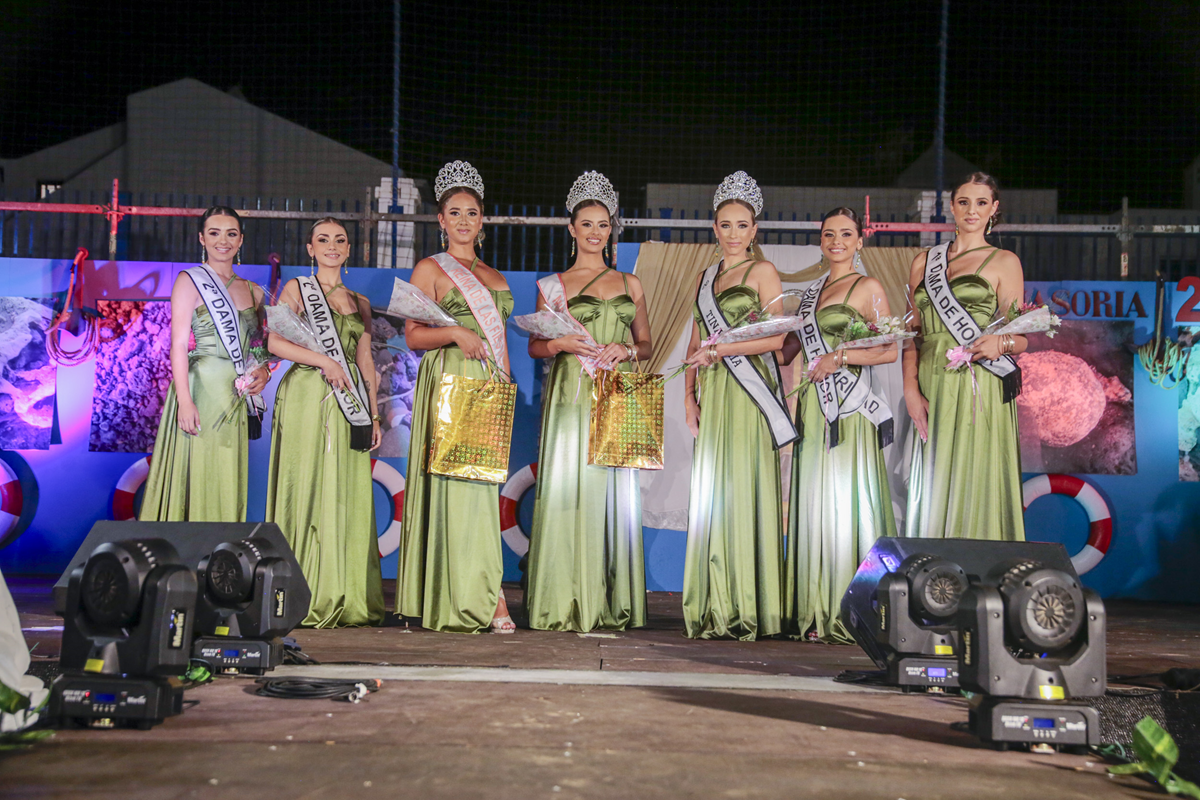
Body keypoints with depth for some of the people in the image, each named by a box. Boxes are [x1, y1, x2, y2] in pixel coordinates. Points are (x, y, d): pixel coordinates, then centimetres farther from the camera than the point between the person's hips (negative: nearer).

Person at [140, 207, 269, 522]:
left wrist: (264, 371, 0)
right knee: (197, 476, -5)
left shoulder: (253, 291, 15)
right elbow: (178, 345, -7)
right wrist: (185, 401, -16)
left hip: (238, 396, 5)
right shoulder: (190, 281, 0)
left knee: (229, 481, 6)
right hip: (202, 389, -5)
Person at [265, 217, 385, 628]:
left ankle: (348, 601, 3)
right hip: (306, 397, -4)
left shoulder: (359, 302, 19)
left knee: (348, 496, 0)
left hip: (348, 405, 4)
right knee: (307, 490, -7)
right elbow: (275, 342, -4)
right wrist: (323, 361, -12)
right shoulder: (296, 289, 7)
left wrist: (374, 414, 11)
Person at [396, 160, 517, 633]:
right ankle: (487, 598, -9)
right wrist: (455, 333, -18)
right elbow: (413, 335, -2)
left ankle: (475, 599, 2)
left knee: (483, 482, 0)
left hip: (490, 388, 5)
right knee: (457, 482, -9)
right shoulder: (430, 269, 4)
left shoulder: (493, 276, 21)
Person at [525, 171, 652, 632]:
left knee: (613, 488, -1)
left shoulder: (629, 284, 15)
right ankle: (565, 604, -2)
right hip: (571, 396, -2)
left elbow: (646, 343, 17)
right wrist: (561, 344, -11)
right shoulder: (553, 285, 9)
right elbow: (534, 346, 9)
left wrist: (626, 351, -4)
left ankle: (612, 604, 6)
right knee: (568, 487, -8)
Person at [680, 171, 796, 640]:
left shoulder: (762, 272, 1)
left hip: (747, 393, -6)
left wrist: (719, 351, -11)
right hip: (711, 396, 6)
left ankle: (745, 611, -5)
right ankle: (713, 610, 6)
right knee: (710, 492, 2)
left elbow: (776, 338, -8)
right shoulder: (707, 277, 20)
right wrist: (689, 393, 7)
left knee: (742, 490, -9)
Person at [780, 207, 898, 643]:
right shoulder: (813, 291, 20)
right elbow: (788, 346, 21)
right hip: (813, 406, 7)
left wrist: (841, 357, -15)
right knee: (814, 504, 4)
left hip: (849, 408, -7)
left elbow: (890, 349, -7)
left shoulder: (867, 288, 0)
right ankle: (817, 614, 8)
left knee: (846, 503, -9)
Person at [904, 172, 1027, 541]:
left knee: (976, 485, -6)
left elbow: (1020, 338, 4)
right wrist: (911, 389, -1)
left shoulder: (1004, 262, 7)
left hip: (979, 390, -3)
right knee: (933, 487, 2)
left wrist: (1002, 343, -20)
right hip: (933, 389, 3)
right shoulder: (924, 262, 16)